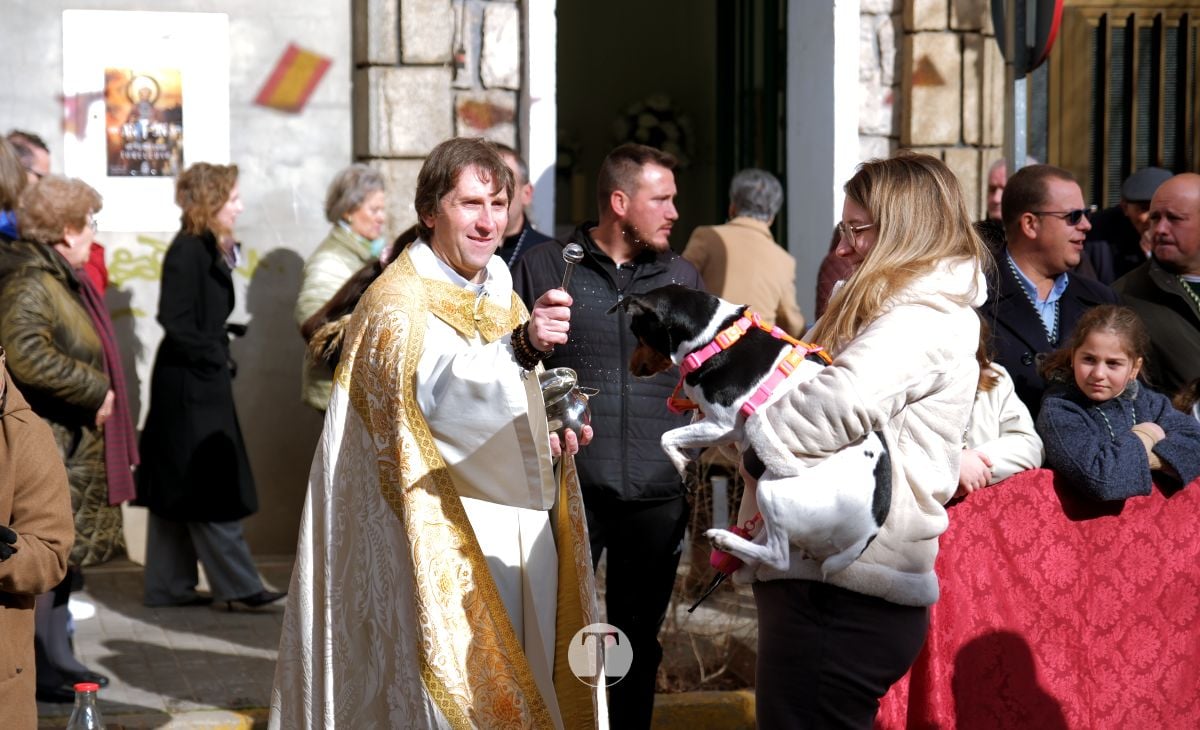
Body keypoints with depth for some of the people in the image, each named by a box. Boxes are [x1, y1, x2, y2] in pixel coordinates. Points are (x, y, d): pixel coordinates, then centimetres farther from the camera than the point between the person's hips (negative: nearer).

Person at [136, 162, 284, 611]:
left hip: (200, 379, 10)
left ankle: (169, 586, 16)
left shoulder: (208, 250, 14)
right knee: (212, 488, -6)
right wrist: (215, 355, -14)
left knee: (177, 488, 11)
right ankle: (238, 586, -2)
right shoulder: (187, 251, -15)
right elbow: (175, 321, -20)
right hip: (191, 382, -10)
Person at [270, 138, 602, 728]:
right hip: (436, 546, -8)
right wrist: (521, 345, -49)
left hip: (508, 543, 8)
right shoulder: (400, 304, -13)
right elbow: (436, 394, -33)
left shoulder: (503, 298, 12)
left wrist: (549, 432, -1)